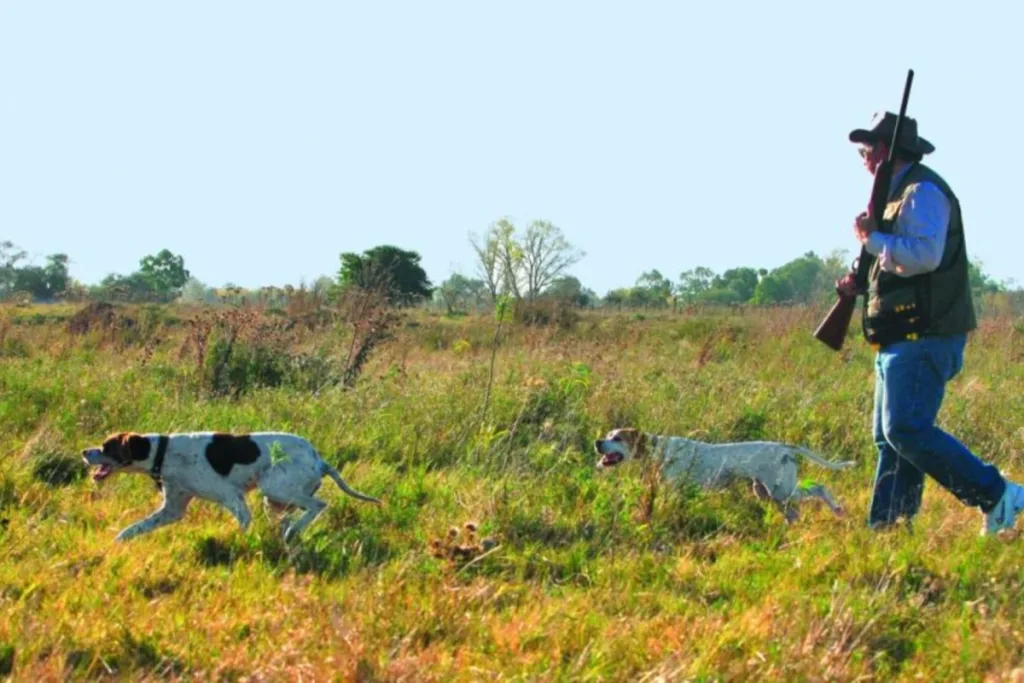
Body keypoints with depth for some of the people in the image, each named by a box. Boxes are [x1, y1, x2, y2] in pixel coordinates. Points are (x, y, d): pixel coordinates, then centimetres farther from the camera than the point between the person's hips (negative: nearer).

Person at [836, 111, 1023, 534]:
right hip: (904, 339, 11)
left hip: (923, 338, -11)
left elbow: (924, 256, -27)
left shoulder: (922, 192, -11)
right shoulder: (901, 194, 22)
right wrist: (863, 284, 12)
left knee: (907, 431, -17)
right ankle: (884, 528, 10)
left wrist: (872, 237, -16)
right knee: (890, 437, 8)